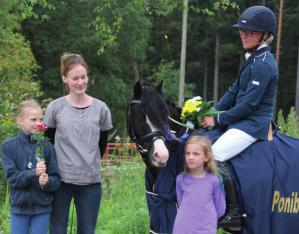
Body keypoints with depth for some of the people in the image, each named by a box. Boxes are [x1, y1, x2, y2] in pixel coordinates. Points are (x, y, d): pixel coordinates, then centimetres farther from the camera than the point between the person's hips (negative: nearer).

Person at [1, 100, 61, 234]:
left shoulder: (47, 146, -2)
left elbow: (56, 180, -2)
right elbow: (12, 178, -11)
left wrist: (46, 181, -24)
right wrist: (34, 173, -26)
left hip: (42, 208, 0)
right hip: (19, 207, 0)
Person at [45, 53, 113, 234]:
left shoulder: (100, 108, 1)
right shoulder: (55, 107, -2)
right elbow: (48, 142, 7)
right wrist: (56, 164, 6)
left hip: (91, 180, 1)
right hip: (60, 179, -1)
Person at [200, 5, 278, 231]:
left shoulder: (263, 64, -17)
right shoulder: (252, 59, 13)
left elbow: (249, 104, -20)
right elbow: (234, 91, 15)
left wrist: (218, 120, -14)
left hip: (254, 123, -10)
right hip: (243, 120, 10)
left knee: (215, 154, -24)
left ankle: (234, 213, -18)